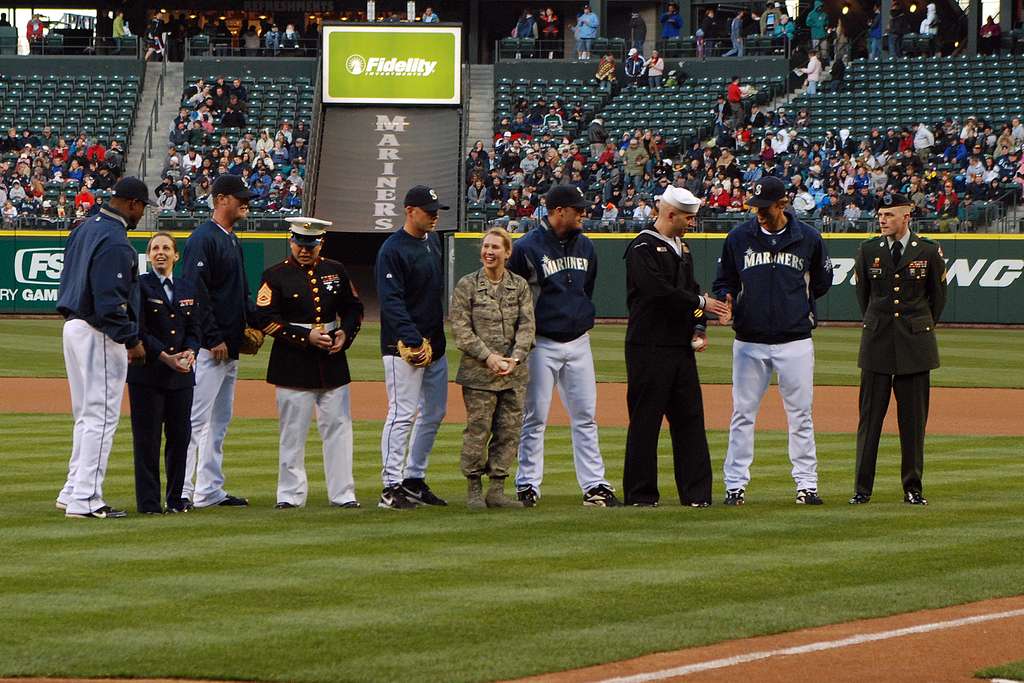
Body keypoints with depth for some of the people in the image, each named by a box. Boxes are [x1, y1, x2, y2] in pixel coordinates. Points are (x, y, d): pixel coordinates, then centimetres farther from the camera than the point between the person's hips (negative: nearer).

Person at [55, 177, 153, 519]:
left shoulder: (85, 228, 11)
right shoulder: (115, 241, -19)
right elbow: (109, 301, -24)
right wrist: (132, 340, -17)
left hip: (74, 325, 10)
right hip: (99, 335, -10)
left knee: (87, 415, 18)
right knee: (101, 416, -5)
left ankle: (73, 491, 22)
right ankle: (85, 500, -6)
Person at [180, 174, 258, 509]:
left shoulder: (232, 240, 17)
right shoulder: (203, 239, -13)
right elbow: (196, 292, -19)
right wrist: (214, 339, -20)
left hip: (230, 348, 10)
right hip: (208, 347, -10)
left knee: (219, 422, 13)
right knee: (196, 418, -10)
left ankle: (210, 490, 17)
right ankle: (181, 490, -10)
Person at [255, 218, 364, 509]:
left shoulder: (335, 271, 11)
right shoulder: (275, 275, -2)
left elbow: (354, 308, 18)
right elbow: (265, 319, -8)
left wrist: (345, 334, -2)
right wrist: (306, 337, -15)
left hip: (333, 361, 4)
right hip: (292, 363, -4)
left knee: (338, 427, 3)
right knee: (293, 432, 0)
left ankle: (342, 493, 9)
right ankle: (290, 494, 7)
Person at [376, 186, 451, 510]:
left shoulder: (433, 241, 13)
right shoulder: (393, 249, -14)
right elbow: (391, 302, -20)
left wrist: (437, 337, 17)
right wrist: (413, 341, -26)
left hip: (434, 344, 9)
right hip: (404, 347, -9)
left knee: (434, 413, 13)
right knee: (402, 414, -10)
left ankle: (414, 480, 22)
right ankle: (391, 488, -8)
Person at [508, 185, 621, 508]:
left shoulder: (585, 246, 9)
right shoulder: (527, 248, -10)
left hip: (578, 342, 6)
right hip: (542, 344, -6)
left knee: (585, 417, 5)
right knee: (535, 418, 0)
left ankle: (594, 485, 6)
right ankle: (527, 485, 7)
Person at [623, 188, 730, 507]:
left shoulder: (681, 248, 18)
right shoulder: (643, 247, -10)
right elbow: (658, 290, -21)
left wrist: (699, 327, 5)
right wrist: (701, 303, -15)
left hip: (681, 348, 8)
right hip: (650, 346, -8)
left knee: (690, 418, 6)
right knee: (645, 420, -3)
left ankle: (696, 492, 7)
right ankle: (640, 493, 2)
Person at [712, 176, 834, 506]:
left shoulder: (808, 238, 2)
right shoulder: (738, 238, 4)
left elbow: (822, 281, 15)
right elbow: (724, 281, 10)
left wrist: (797, 302, 6)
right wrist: (726, 298, -11)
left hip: (795, 340, -1)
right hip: (749, 341, 1)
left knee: (800, 414, 3)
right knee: (743, 414, 3)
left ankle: (806, 484, 8)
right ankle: (735, 484, 8)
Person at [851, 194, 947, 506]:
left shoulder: (929, 251, -2)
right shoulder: (868, 250, 3)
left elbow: (938, 295, 11)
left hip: (915, 343, -1)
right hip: (877, 342, 1)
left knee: (913, 419, 2)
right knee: (870, 415, 0)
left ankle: (913, 488, 9)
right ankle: (862, 488, 3)